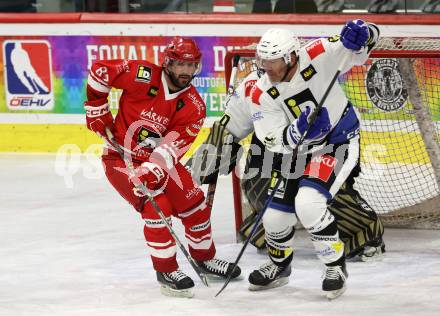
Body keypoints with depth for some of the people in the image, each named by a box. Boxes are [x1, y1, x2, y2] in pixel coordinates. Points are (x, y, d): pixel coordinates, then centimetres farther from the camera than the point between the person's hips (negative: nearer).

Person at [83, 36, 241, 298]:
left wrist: (151, 169, -36)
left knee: (195, 204, 5)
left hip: (159, 159, 5)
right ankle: (166, 271, -9)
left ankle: (204, 257, 29)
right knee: (157, 206, -21)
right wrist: (97, 109, -9)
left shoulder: (193, 106, -11)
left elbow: (174, 144, -22)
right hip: (121, 157, -5)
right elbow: (99, 71, -13)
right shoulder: (143, 76, -22)